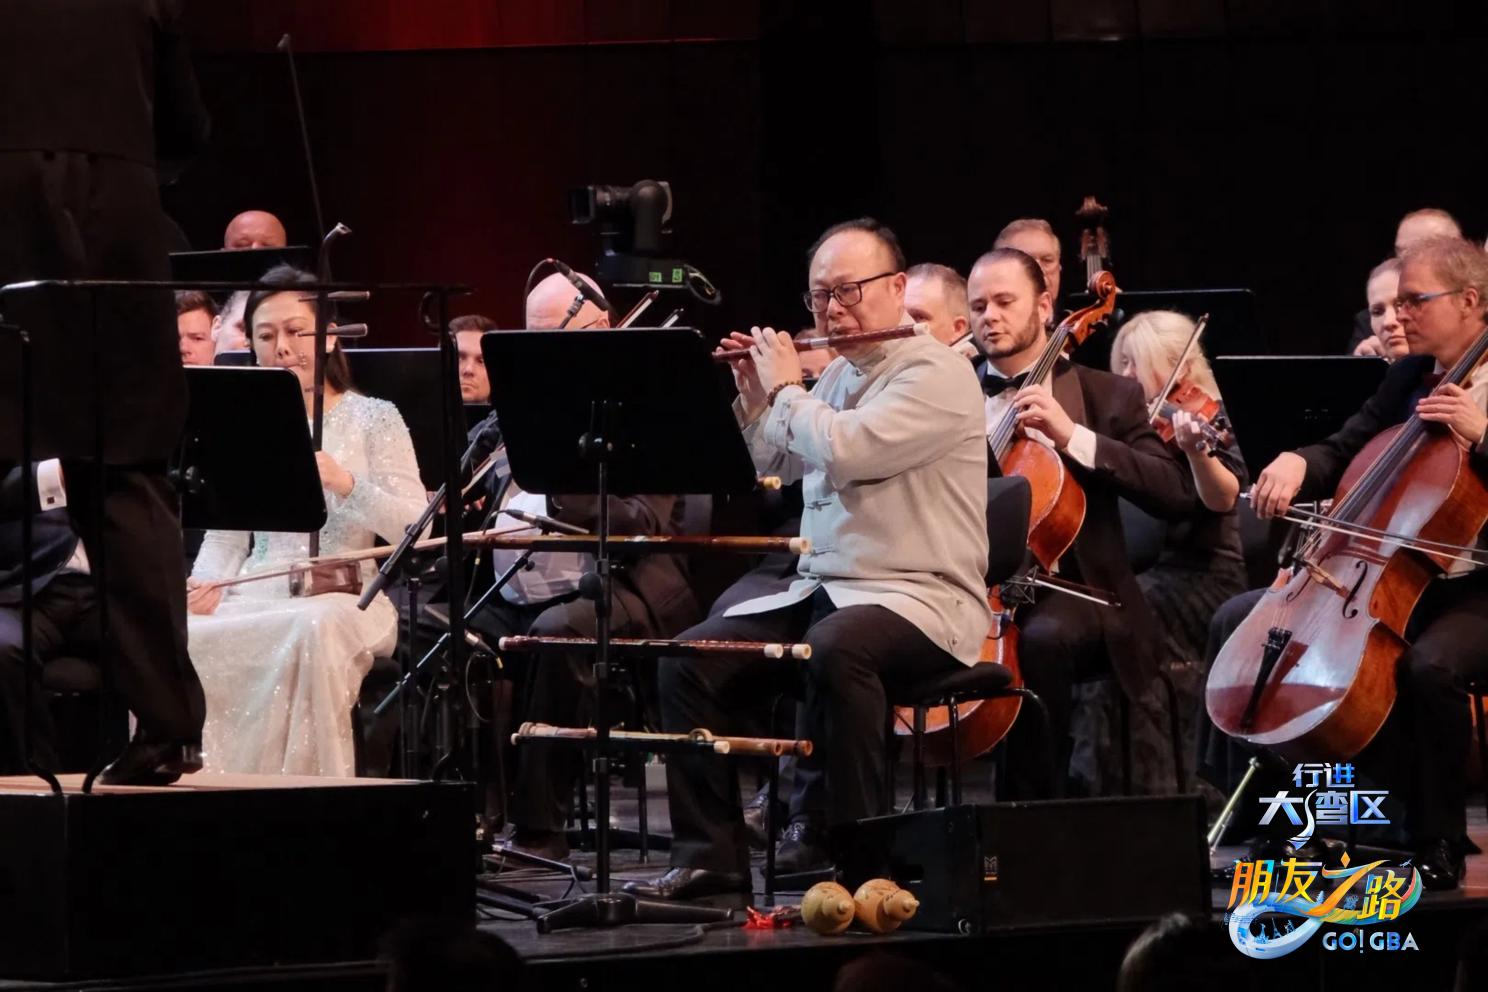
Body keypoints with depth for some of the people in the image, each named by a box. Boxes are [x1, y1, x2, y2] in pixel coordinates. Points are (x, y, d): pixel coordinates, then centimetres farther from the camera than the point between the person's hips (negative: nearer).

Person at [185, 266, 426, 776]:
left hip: (342, 601, -3)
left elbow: (415, 529, -5)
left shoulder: (374, 419, 7)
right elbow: (224, 537, 15)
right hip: (256, 600, 3)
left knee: (314, 630, -40)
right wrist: (207, 586, -7)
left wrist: (345, 482, -21)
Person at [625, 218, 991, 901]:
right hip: (820, 590, 8)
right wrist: (755, 396, 13)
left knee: (836, 648, -39)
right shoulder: (837, 376, 17)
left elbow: (845, 452, -24)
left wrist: (787, 390, -7)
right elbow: (778, 467, 29)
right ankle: (710, 852, -3)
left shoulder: (936, 374, -10)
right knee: (690, 661, -6)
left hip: (924, 600, -8)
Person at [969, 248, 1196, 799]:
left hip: (1068, 591, -2)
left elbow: (1178, 494, -6)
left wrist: (1074, 437, -14)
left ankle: (1034, 804, -23)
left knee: (1040, 637, -37)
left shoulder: (1107, 397, 8)